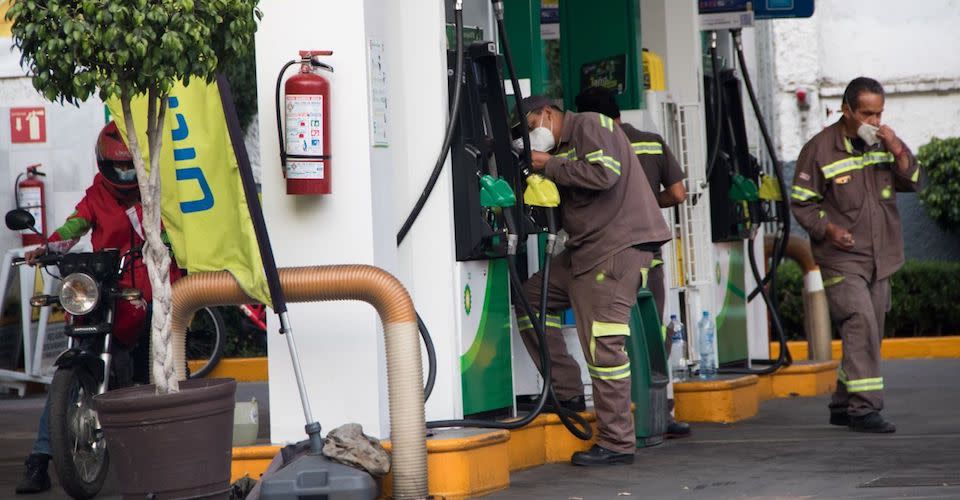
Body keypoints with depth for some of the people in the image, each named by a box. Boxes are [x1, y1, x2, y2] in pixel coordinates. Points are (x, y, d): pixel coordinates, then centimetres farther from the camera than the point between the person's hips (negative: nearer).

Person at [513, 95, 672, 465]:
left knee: (603, 344, -12)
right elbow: (564, 211, 21)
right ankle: (567, 391, 13)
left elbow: (604, 173, -23)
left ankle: (617, 443, -8)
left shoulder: (588, 126, -6)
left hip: (619, 244, -11)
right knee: (532, 296, 11)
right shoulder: (561, 148, 22)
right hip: (587, 249, 11)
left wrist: (550, 166, -13)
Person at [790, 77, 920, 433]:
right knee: (861, 324, -19)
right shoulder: (820, 149, -7)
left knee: (868, 334, 10)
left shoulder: (883, 144, 9)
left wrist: (897, 150, -10)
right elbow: (801, 202, -3)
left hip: (880, 257, 6)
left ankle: (843, 406, 21)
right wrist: (828, 229, -17)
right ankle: (864, 408, -20)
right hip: (841, 259, -6)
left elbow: (912, 182, 5)